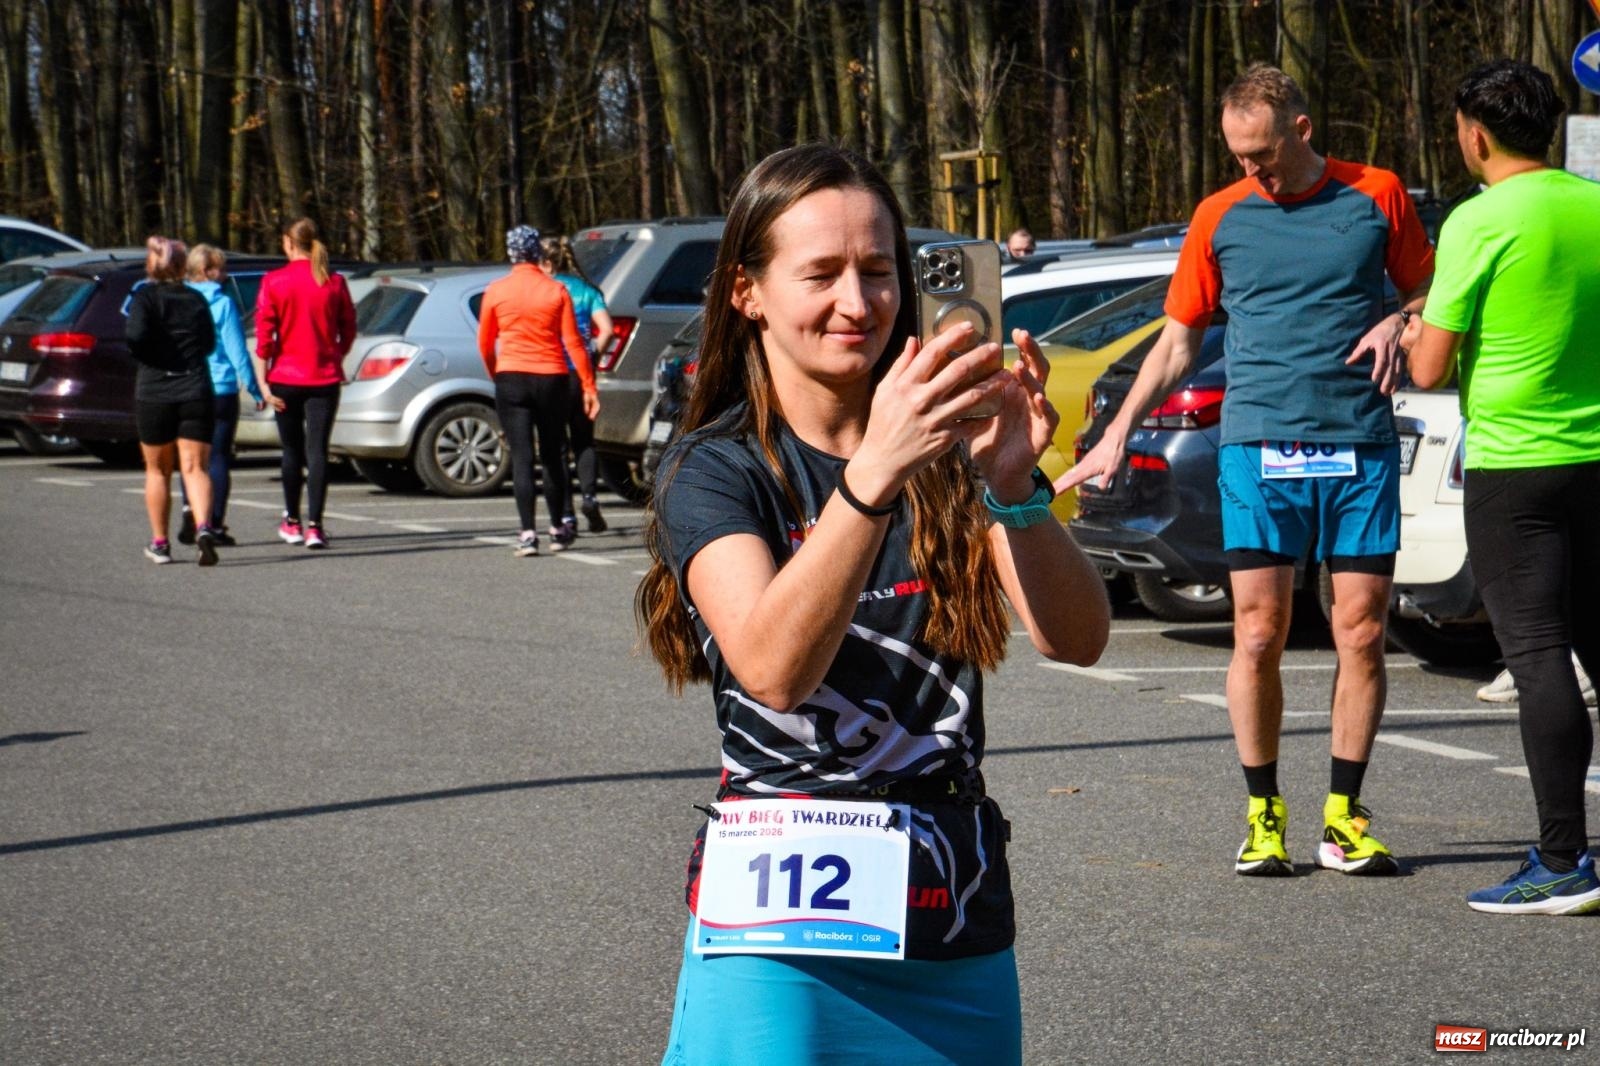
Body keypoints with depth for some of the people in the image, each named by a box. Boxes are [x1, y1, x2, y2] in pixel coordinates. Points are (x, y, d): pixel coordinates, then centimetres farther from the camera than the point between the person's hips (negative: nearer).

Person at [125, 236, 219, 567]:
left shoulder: (144, 296, -4)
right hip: (195, 391, 1)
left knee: (157, 471, 13)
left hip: (153, 393, -1)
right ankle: (203, 528, -26)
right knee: (194, 467, -2)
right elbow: (209, 343, 8)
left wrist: (139, 353, 0)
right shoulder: (196, 299, 6)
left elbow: (137, 335, -19)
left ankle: (159, 542, 19)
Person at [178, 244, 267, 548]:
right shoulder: (222, 304, -9)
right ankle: (215, 524, 0)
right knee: (218, 457, 3)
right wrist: (255, 390, -2)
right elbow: (237, 352, -9)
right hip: (221, 390, -4)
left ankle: (190, 510, -1)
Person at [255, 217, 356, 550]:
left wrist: (263, 380, -4)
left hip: (286, 379, 0)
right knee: (318, 450, -1)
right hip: (324, 379, 1)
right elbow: (348, 331, 7)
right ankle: (314, 526, -10)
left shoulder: (274, 282, -6)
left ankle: (292, 523, 23)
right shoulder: (334, 283, -1)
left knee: (292, 451, 12)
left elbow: (264, 335, -8)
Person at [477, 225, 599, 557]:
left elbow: (485, 344, 6)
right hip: (551, 379, 1)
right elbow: (573, 342, -4)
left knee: (521, 456, -2)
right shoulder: (556, 290, -2)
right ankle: (558, 530, 20)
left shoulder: (496, 291, -1)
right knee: (552, 456, 13)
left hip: (511, 379, -1)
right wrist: (588, 386, 0)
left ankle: (528, 534, -11)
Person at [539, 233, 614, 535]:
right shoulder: (586, 290, 6)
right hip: (580, 374, 3)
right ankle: (590, 495, -8)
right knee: (584, 440, 16)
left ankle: (566, 516, -1)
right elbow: (606, 329, -5)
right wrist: (592, 355, 6)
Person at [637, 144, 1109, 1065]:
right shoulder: (716, 470, -4)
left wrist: (1015, 485, -26)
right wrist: (873, 474, -34)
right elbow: (773, 668, -23)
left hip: (962, 931, 3)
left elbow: (1077, 639, -9)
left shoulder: (945, 451, 5)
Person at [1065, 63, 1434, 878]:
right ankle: (1263, 817, 8)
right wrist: (1120, 430, 6)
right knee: (1258, 639, -5)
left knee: (1362, 635, 0)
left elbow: (1430, 291, 17)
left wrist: (1398, 324, -5)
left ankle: (1343, 818, 10)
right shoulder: (1220, 216, 8)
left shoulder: (1376, 196, 6)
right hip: (1257, 446, 0)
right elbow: (1178, 339, 14)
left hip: (1361, 450, 0)